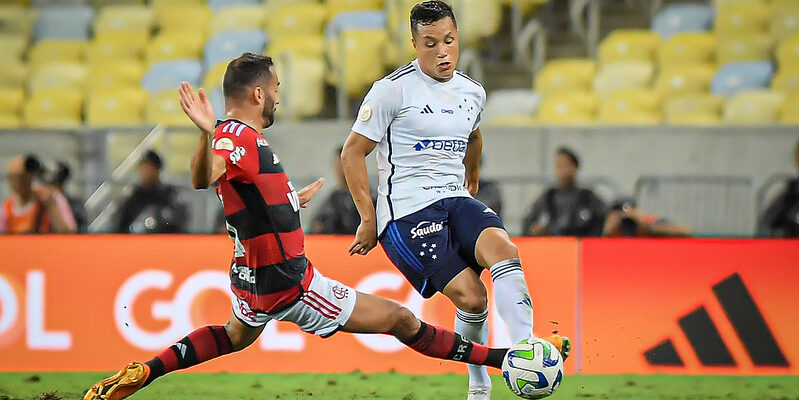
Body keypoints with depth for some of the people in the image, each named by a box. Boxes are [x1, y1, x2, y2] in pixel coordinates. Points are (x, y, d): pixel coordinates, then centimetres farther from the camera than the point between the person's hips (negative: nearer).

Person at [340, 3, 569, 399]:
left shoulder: (472, 93, 12)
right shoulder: (393, 89, -6)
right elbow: (353, 154, -2)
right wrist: (369, 219, -3)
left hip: (456, 201, 5)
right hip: (407, 212, -5)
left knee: (504, 250, -28)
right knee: (471, 296, -21)